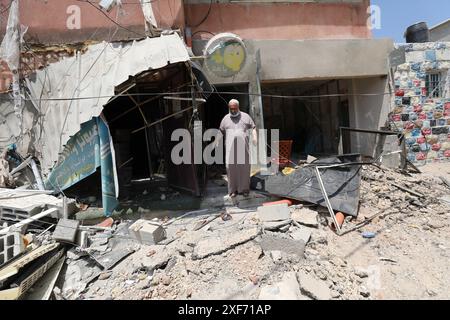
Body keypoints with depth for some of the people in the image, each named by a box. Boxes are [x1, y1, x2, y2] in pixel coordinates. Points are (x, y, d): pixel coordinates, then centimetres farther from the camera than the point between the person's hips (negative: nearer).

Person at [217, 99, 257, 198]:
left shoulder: (245, 116, 12)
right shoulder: (226, 118, 16)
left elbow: (253, 127, 11)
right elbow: (221, 131, 21)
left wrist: (254, 136, -6)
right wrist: (217, 140, 7)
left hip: (243, 146, 0)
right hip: (230, 147, 1)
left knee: (244, 167, 1)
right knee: (231, 167, -4)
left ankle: (244, 189, 12)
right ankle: (233, 190, 5)